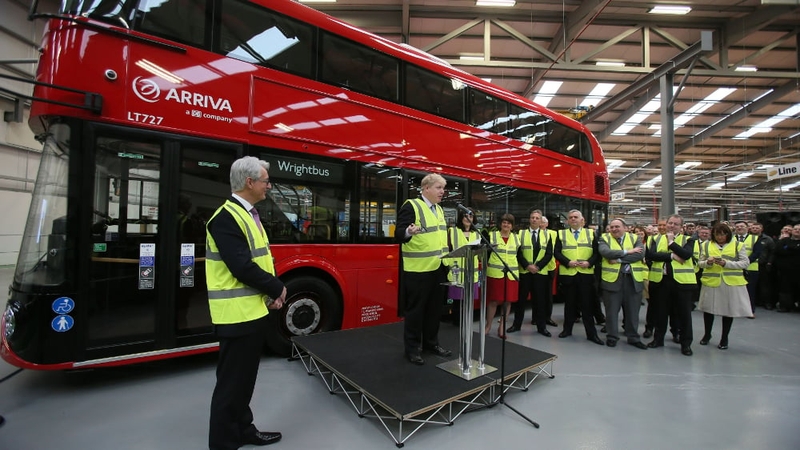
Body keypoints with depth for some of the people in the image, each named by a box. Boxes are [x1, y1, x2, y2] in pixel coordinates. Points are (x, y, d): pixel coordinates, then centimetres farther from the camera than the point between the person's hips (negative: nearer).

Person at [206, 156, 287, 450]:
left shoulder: (249, 214, 11)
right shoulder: (226, 218, -19)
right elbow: (242, 268, -25)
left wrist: (271, 292, 0)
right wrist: (277, 288, -12)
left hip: (254, 310, 10)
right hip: (237, 314, -10)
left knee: (245, 377, 21)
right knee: (232, 380, 5)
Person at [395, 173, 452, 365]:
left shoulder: (439, 210, 16)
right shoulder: (411, 206, -10)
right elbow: (399, 234, -17)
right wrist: (408, 232, -39)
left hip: (438, 268, 8)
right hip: (418, 269, -8)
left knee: (435, 308, 16)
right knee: (415, 310, 2)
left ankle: (431, 342, 31)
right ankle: (412, 348, 16)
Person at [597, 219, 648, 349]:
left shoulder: (635, 238, 7)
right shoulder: (604, 238, 2)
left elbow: (641, 254, -10)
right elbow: (605, 252, -17)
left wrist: (619, 259, -17)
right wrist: (627, 251, -16)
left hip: (633, 279, 2)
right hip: (612, 279, -2)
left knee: (633, 311, 11)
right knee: (612, 310, 5)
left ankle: (633, 337, 26)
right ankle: (612, 337, 18)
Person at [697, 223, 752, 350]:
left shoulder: (738, 245, 3)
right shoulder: (706, 245, 8)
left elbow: (745, 263, -3)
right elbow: (700, 262, 8)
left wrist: (726, 263, -16)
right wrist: (708, 262, -13)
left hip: (732, 282, -1)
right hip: (711, 281, 1)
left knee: (728, 310, 6)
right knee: (708, 308, 8)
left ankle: (724, 338, 23)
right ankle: (707, 334, 28)